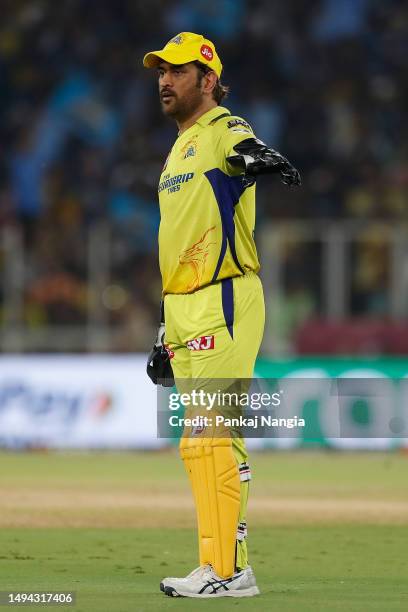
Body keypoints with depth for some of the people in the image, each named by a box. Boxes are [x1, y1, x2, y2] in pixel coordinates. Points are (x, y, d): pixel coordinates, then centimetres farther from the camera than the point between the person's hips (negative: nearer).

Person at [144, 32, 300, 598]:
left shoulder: (224, 132, -7)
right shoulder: (179, 151, 22)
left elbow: (246, 153, -34)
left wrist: (259, 160, -60)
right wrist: (166, 334, 24)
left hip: (224, 305, -9)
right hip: (186, 315, 9)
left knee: (209, 439, -13)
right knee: (207, 443, 10)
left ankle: (223, 569, -13)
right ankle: (230, 569, 14)